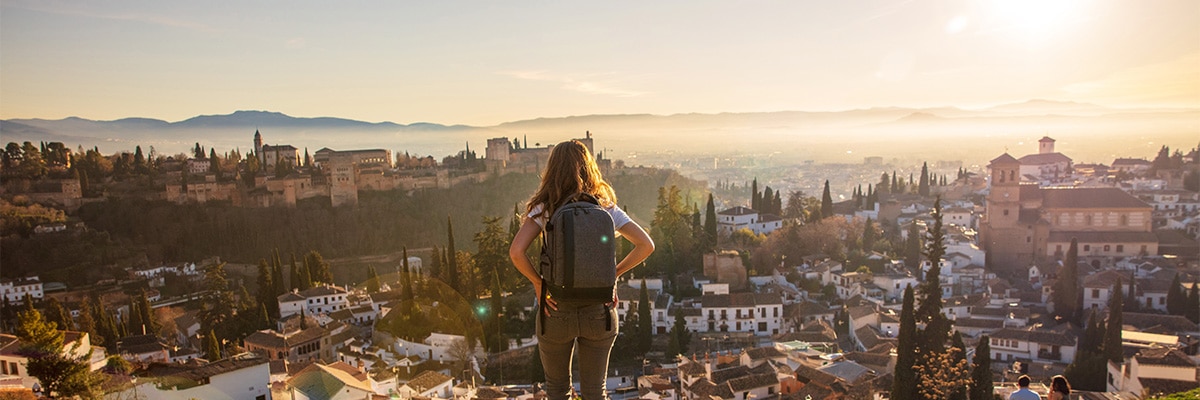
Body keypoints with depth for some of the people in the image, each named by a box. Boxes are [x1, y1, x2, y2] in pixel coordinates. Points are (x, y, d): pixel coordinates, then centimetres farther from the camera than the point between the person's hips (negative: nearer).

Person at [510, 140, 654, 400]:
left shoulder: (545, 208, -8)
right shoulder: (606, 207, -1)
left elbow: (516, 252, -21)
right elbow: (646, 245, -6)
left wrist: (538, 284, -8)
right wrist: (613, 274, -1)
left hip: (557, 310, -2)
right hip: (598, 310, 2)